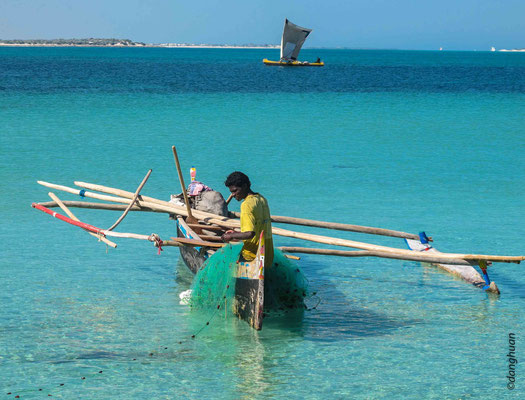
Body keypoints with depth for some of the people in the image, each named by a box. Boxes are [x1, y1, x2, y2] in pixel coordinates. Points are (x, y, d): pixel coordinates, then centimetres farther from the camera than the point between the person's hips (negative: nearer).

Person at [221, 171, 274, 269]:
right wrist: (237, 233, 20)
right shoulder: (261, 199, 10)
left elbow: (250, 234, -24)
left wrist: (232, 236, -10)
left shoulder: (247, 204, -17)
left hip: (252, 256, -9)